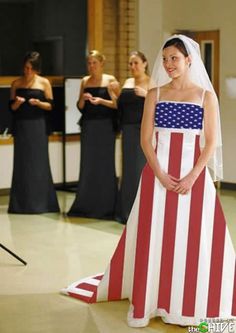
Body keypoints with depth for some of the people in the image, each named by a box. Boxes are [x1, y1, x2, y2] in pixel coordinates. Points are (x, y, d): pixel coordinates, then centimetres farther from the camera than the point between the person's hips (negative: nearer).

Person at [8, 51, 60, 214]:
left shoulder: (44, 82, 2)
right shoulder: (16, 83, 7)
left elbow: (50, 106, 2)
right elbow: (12, 107, 8)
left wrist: (38, 102, -16)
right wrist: (17, 103, -13)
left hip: (38, 126, -2)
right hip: (21, 126, 2)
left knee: (39, 163, -2)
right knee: (22, 163, 2)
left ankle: (40, 202, 4)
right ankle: (22, 203, 7)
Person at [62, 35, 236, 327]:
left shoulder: (206, 95, 2)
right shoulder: (155, 93, 6)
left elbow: (211, 143, -1)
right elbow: (145, 139, 2)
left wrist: (192, 176, -12)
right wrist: (160, 174, -10)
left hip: (193, 174, -1)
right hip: (159, 173, 1)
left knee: (193, 237, 1)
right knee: (153, 236, 2)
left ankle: (191, 303, 15)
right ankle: (151, 300, 15)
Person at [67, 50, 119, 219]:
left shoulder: (110, 80, -1)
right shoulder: (85, 81, 12)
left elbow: (117, 104, -5)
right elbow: (80, 107, 14)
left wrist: (101, 101, -18)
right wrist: (83, 99, -7)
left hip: (105, 126, -4)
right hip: (88, 125, 4)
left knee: (104, 164, -2)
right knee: (87, 164, 4)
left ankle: (106, 206, 6)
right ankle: (87, 205, 12)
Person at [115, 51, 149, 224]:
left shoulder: (152, 83, -3)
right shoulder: (128, 82, 15)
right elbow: (121, 106, 17)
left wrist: (146, 95, -24)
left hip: (144, 130, -6)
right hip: (128, 130, 6)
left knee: (142, 169, -6)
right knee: (128, 169, 8)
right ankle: (127, 211, 15)